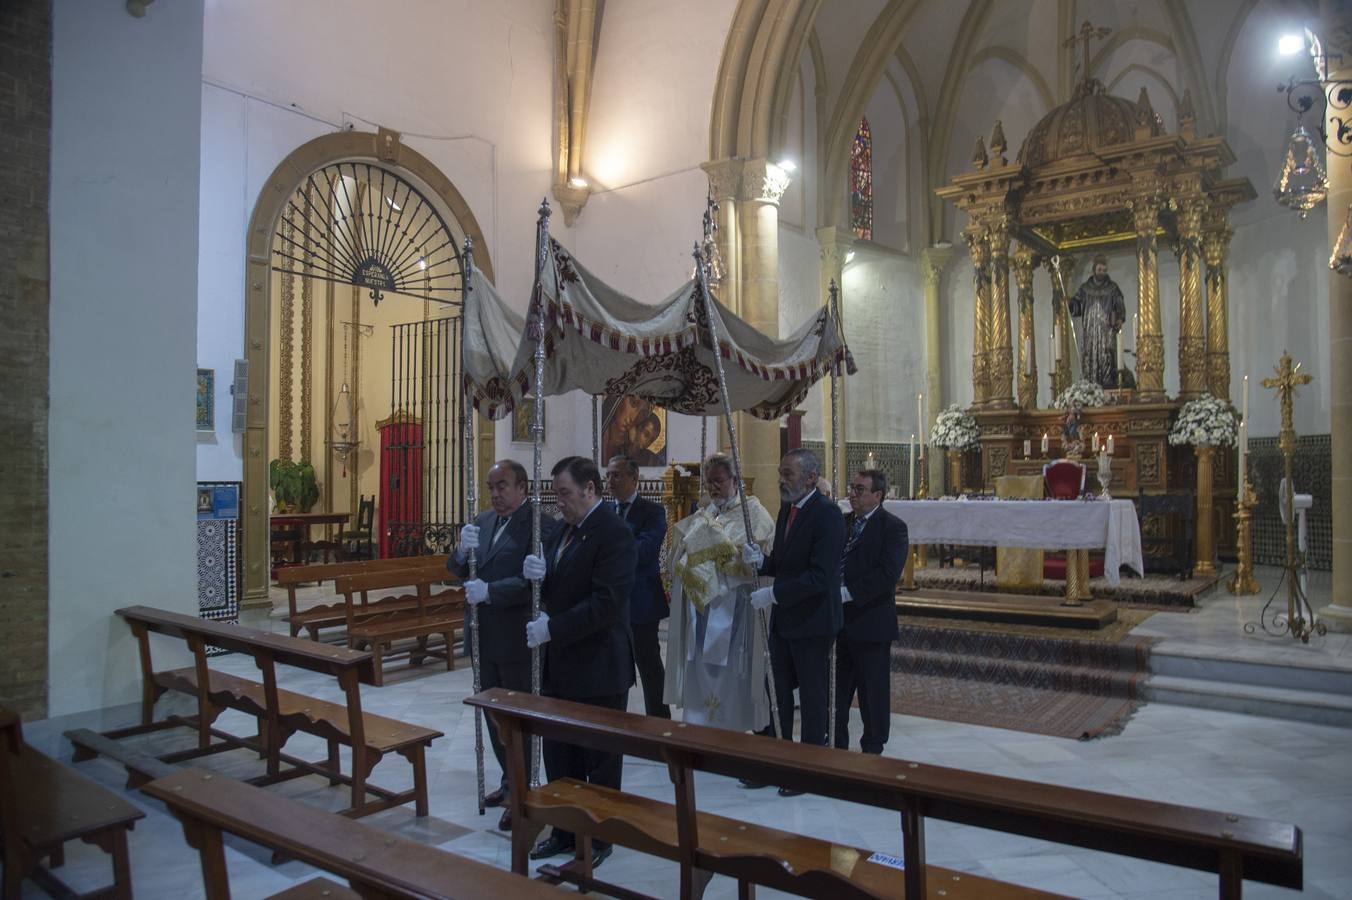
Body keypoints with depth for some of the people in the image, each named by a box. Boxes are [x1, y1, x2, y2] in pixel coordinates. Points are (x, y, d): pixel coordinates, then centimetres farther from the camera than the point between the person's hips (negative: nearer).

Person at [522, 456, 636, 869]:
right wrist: (538, 574, -8)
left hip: (598, 668, -8)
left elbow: (606, 603, -25)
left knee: (599, 761, 9)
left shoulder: (613, 533, -17)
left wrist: (552, 628, -22)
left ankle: (598, 839, 26)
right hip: (561, 665, 8)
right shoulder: (565, 531, 10)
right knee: (558, 755, 17)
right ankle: (566, 830, 34)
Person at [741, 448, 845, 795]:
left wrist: (773, 594, -24)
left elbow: (820, 575, -25)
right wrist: (760, 560, -4)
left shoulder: (827, 515, -18)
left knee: (812, 697, 7)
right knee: (781, 694, 15)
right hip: (782, 620, 8)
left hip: (811, 623, -8)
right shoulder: (786, 509, 8)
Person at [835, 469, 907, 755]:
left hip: (870, 623, -5)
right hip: (838, 621, 6)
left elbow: (888, 574, -20)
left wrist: (847, 593, -23)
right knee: (836, 689, 14)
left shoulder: (893, 527, -9)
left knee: (873, 693, 8)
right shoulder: (842, 522, 10)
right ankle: (836, 746, 28)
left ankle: (872, 750, 24)